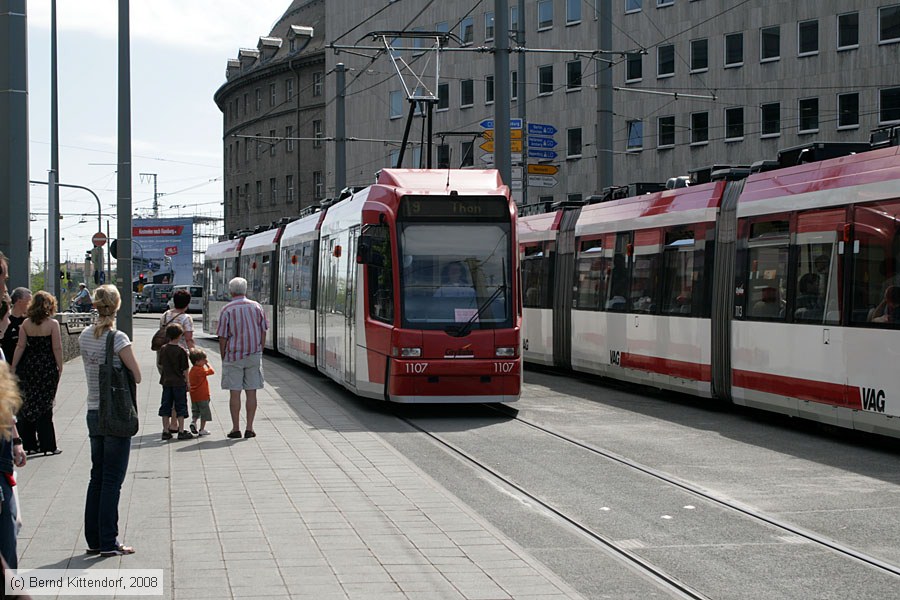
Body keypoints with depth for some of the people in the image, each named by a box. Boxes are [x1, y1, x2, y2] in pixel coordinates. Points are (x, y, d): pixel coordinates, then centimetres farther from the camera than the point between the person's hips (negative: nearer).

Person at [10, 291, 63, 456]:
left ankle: (29, 444, 13)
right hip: (47, 368, -3)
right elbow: (57, 348, -10)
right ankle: (47, 445, 4)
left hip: (28, 367, 3)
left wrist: (13, 367, 6)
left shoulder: (26, 323, 0)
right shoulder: (52, 324, -10)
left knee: (27, 405, 11)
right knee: (45, 406, 3)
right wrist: (60, 367, 0)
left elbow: (20, 346, 0)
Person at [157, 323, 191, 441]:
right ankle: (181, 431, 4)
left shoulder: (163, 349, 2)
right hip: (179, 382, -4)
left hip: (166, 382, 4)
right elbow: (185, 369, -9)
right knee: (180, 407, 3)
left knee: (166, 406, 9)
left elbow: (161, 366, 10)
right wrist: (187, 382, 1)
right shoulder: (181, 351, -12)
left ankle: (166, 431, 10)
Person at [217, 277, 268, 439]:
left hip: (233, 356, -3)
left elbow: (222, 337, -6)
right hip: (253, 355, 3)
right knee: (251, 392, 5)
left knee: (234, 393, 2)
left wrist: (223, 358, 2)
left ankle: (236, 428, 3)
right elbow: (263, 332, 6)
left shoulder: (227, 310, -6)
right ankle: (249, 428, 5)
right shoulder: (256, 307, 3)